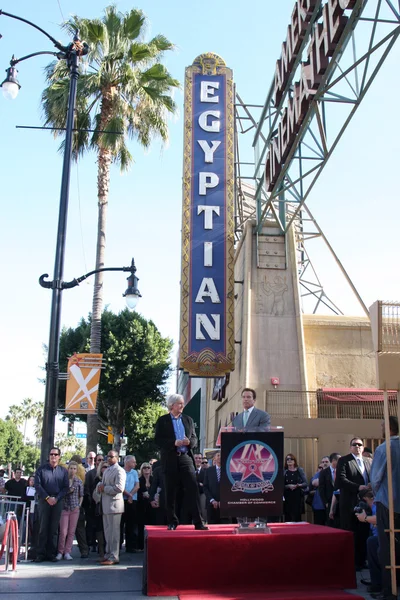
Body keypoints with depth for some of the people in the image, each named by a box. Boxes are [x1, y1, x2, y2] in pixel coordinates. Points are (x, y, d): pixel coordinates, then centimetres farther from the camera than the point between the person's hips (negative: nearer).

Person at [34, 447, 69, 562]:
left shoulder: (63, 471, 10)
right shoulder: (41, 469, 6)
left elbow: (66, 487, 6)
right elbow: (37, 485, -1)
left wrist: (56, 498, -8)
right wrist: (47, 497, -9)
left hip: (58, 501, 1)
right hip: (44, 501, -1)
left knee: (54, 528, 3)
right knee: (43, 528, -2)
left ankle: (52, 553, 7)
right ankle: (41, 553, 2)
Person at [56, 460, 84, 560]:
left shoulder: (79, 482, 5)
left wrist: (79, 505, 2)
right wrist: (67, 491, -11)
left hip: (75, 508, 2)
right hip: (64, 508, -2)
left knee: (71, 531, 3)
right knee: (63, 531, -5)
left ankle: (67, 552, 11)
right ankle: (60, 551, 9)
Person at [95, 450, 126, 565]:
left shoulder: (119, 471, -10)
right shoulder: (106, 470, 19)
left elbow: (119, 488, -21)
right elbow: (101, 484, 23)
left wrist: (104, 488, -15)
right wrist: (99, 486, 0)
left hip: (114, 504, -9)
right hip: (105, 504, 9)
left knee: (113, 531, -4)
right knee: (107, 531, 15)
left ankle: (114, 557, 1)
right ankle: (108, 554, 24)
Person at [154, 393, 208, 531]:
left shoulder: (188, 419, 15)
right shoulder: (162, 421, 4)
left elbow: (194, 439, 13)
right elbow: (158, 441, -4)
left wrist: (189, 442, -10)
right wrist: (174, 443, -16)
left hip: (186, 458, 2)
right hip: (170, 460, -2)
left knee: (193, 490, -6)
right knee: (170, 493, 4)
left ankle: (198, 522, -5)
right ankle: (172, 522, 14)